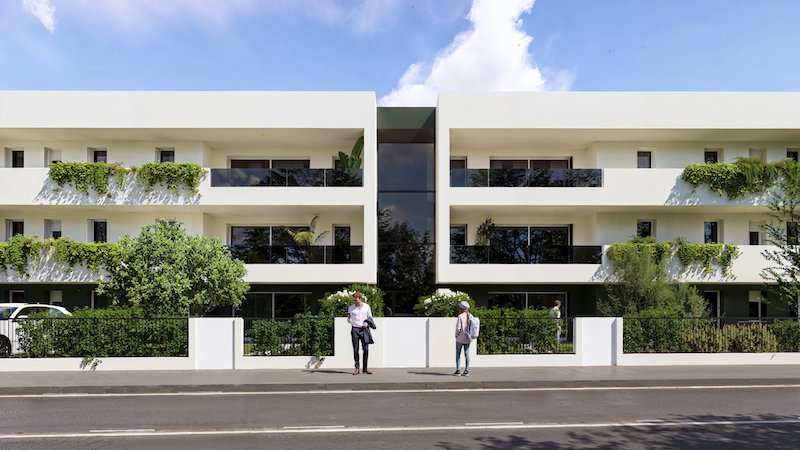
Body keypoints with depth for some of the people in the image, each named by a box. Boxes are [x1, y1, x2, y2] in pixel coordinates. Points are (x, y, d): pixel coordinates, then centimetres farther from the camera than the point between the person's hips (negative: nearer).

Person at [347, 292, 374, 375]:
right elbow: (349, 321, 9)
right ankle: (357, 368, 2)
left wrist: (367, 323, -6)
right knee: (355, 349, -3)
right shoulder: (351, 308, 5)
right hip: (355, 329, 0)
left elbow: (370, 317, 13)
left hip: (364, 329, 0)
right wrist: (349, 318, -12)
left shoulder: (366, 307, 5)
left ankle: (365, 368, 3)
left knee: (366, 348, -5)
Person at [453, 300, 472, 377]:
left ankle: (458, 371, 7)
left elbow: (458, 328, -18)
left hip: (460, 338, -5)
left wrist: (456, 335, -2)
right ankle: (466, 371, 10)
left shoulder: (460, 316, -15)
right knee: (467, 354, 9)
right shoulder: (470, 316, 0)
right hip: (468, 339, 5)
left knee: (458, 354, 6)